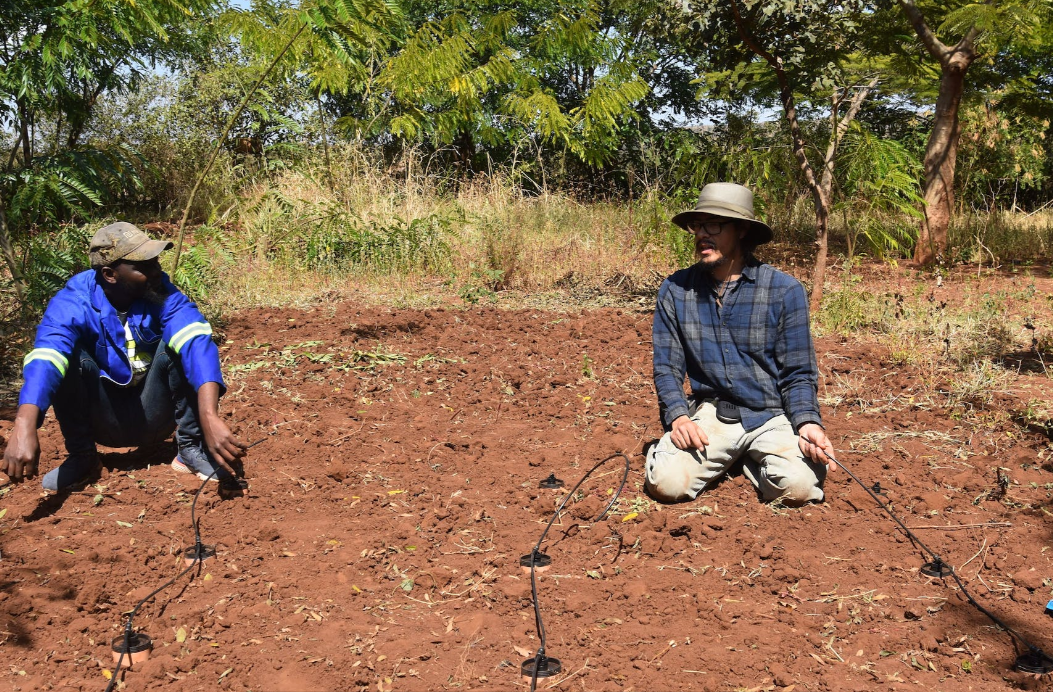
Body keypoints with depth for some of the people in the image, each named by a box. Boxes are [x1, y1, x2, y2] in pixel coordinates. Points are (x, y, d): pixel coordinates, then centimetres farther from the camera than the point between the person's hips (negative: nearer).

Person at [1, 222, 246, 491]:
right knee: (67, 353, -26)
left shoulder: (162, 292, -17)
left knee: (179, 338, -24)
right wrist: (24, 428, -56)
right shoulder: (73, 304, -19)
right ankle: (81, 456, -7)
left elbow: (196, 343, -35)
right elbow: (44, 359, -37)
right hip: (105, 421, 0)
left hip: (154, 415, 1)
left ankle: (190, 449, -14)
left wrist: (210, 418, -52)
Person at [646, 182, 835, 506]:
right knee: (666, 483, -24)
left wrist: (807, 422, -20)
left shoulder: (785, 290, -6)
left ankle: (752, 461, 9)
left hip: (771, 415, -1)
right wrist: (678, 416, -15)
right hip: (710, 414, 1)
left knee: (799, 486, -28)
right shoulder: (675, 290, 0)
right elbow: (667, 366, 3)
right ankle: (726, 456, 10)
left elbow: (797, 373, -2)